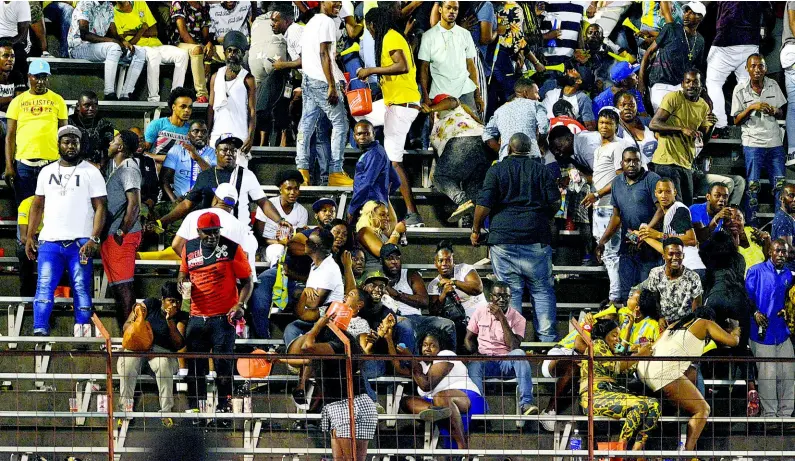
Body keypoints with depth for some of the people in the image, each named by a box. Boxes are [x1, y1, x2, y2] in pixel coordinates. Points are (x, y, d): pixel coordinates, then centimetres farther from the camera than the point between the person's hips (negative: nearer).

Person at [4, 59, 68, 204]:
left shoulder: (57, 100, 8)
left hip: (51, 162, -1)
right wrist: (9, 166, -1)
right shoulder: (18, 101, 8)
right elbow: (10, 136, 7)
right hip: (23, 164, 1)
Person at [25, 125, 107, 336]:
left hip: (80, 243, -3)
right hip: (49, 241, 3)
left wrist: (94, 239, -13)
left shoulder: (91, 172, 3)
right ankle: (39, 331, -11)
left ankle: (83, 333, 0)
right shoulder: (47, 172, 15)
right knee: (44, 287, -7)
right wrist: (30, 237, 10)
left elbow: (100, 207, -2)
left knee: (81, 289, -2)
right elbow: (37, 206, 19)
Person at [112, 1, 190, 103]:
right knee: (153, 55, -39)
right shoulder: (115, 14, -6)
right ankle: (154, 99, -36)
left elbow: (154, 31, 5)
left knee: (182, 54, -20)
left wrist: (133, 32, -7)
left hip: (156, 45, 6)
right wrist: (142, 30, -8)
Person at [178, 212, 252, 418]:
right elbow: (183, 271, 24)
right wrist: (183, 282, 0)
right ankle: (195, 408, 12)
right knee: (195, 365, 6)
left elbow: (246, 280, 0)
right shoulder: (189, 248, 8)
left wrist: (240, 304, -14)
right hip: (197, 316, 4)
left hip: (223, 316, -4)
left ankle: (224, 407, 2)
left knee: (223, 363, -4)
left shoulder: (232, 248, -4)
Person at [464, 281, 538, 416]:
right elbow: (469, 339, 14)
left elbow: (514, 347, -14)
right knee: (474, 364, -35)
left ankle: (526, 403, -43)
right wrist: (474, 353, -8)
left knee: (519, 354, -35)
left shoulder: (518, 319, 1)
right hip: (484, 361, 1)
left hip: (507, 363, -1)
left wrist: (502, 319, -17)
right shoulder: (481, 311, 8)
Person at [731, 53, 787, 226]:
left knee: (780, 185, 2)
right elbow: (736, 121, -1)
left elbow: (781, 114, 14)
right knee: (753, 186, -1)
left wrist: (775, 111, -10)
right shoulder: (740, 90, -2)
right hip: (753, 143, -3)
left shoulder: (773, 85, 5)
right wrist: (751, 108, -17)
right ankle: (752, 226, 3)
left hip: (775, 143, 3)